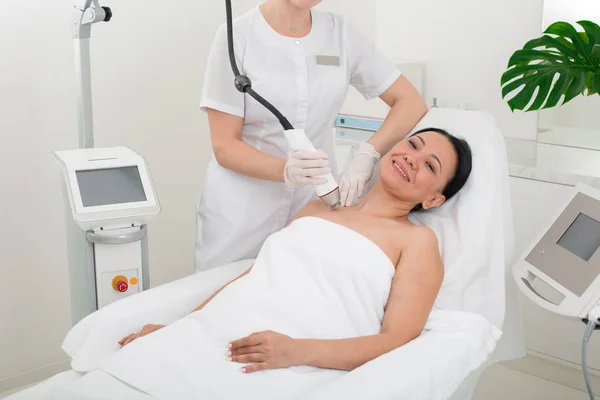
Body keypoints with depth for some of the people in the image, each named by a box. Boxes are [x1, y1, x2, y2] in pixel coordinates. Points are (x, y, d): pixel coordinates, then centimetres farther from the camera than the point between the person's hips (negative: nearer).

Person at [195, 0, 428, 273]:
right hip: (239, 210, -2)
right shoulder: (238, 36, -11)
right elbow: (224, 146, -11)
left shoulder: (340, 34, 0)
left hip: (314, 202, 3)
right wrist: (285, 170, -30)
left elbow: (411, 102, 0)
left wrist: (367, 155, -18)